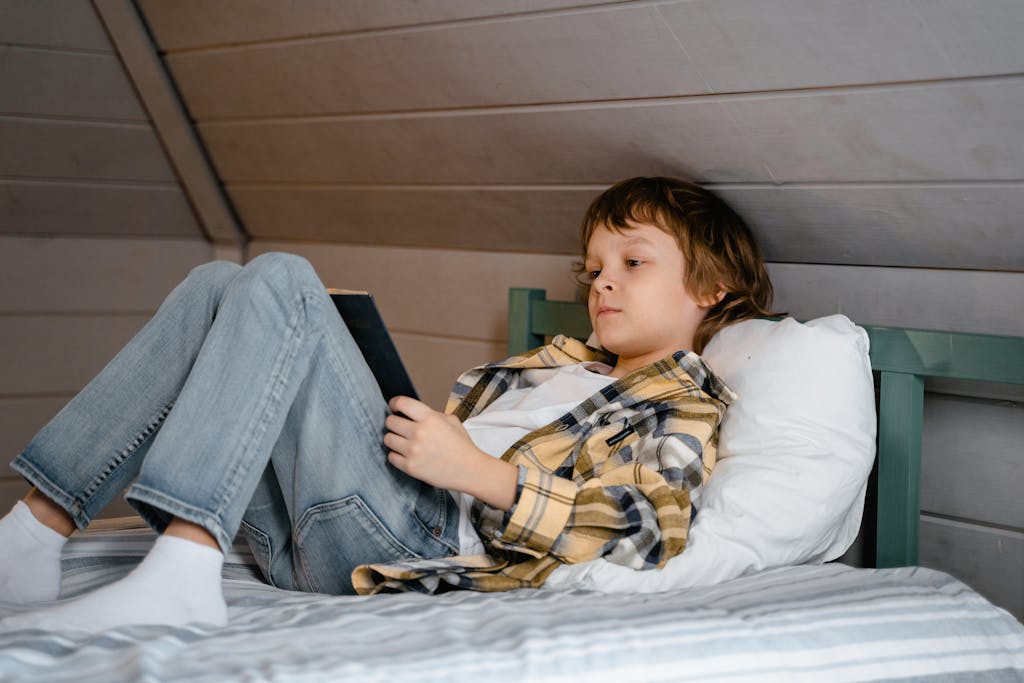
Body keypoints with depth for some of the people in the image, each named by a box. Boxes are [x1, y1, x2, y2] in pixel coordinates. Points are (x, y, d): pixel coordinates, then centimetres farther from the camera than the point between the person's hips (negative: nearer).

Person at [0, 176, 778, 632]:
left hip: (414, 538, -8)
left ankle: (181, 569, -33)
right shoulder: (560, 364, 32)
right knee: (218, 285, 2)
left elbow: (647, 528, -13)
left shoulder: (683, 406, 7)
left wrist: (476, 471, -18)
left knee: (280, 281, -17)